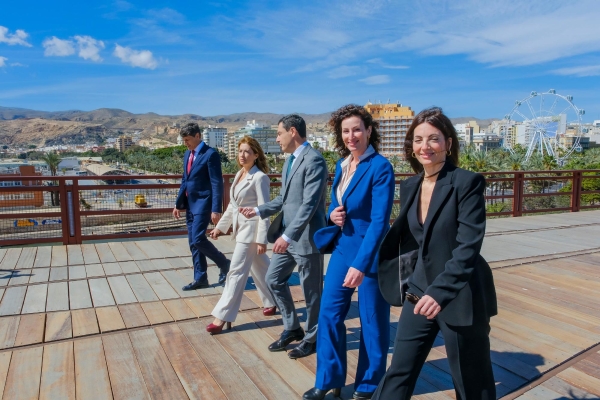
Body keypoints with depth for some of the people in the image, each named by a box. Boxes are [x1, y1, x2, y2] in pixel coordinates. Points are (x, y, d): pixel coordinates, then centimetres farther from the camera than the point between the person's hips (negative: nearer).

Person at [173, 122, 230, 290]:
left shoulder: (210, 154, -12)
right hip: (190, 204, 9)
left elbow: (217, 183, -16)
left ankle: (224, 263, 8)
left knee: (197, 239, -14)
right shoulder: (187, 154, 13)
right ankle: (200, 278, 19)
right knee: (193, 242, 9)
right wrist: (178, 203, 17)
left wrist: (216, 209, -20)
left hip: (203, 204, -8)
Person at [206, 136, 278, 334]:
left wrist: (262, 238, -20)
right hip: (241, 228, 9)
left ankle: (223, 316, 3)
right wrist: (220, 226, 16)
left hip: (252, 229, -8)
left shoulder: (259, 177, -16)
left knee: (237, 271, -5)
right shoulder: (239, 174, 9)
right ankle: (273, 301, 35)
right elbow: (232, 205, 16)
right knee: (260, 268, 19)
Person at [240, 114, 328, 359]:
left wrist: (287, 236, -26)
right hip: (286, 234, 9)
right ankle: (292, 328, 33)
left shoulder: (314, 160, -17)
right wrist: (258, 211, 10)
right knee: (274, 279, 16)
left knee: (311, 291, 8)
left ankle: (312, 337, 29)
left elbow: (309, 204, -24)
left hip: (305, 237, -9)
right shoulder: (290, 160, 13)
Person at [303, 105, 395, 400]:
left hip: (371, 253, -7)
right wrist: (332, 215, -6)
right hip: (342, 248, 7)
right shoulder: (341, 165, 7)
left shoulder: (380, 167, -16)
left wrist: (361, 264, -27)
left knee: (372, 321, 10)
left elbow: (380, 221, -22)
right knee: (329, 314, 11)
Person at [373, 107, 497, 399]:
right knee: (399, 373, 14)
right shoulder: (409, 186, 4)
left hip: (460, 298, -5)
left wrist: (440, 291, -31)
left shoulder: (467, 182, -14)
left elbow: (468, 246, -22)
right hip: (419, 294, 5)